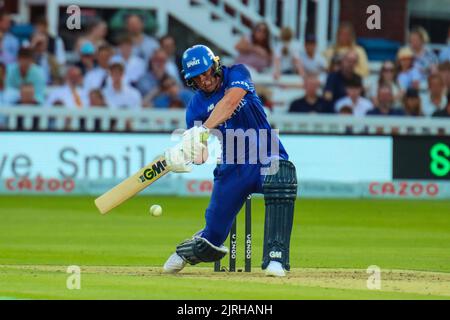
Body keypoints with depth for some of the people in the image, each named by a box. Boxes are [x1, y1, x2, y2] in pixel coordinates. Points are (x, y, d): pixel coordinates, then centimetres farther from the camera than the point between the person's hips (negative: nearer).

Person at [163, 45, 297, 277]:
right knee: (212, 238, 3)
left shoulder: (237, 74, -3)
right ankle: (186, 251, 42)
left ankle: (275, 259, -37)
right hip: (232, 168, 3)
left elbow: (230, 102, -25)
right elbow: (199, 153, -6)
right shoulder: (196, 106, 3)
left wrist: (204, 131, -36)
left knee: (280, 178, -39)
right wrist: (182, 154, -29)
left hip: (267, 157, -3)